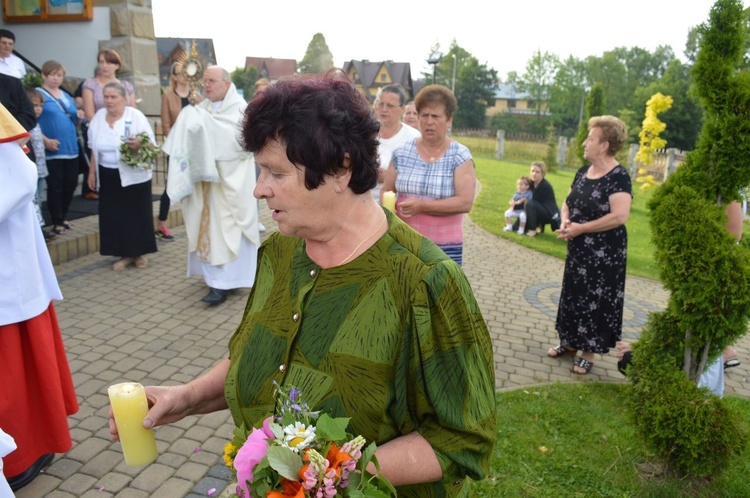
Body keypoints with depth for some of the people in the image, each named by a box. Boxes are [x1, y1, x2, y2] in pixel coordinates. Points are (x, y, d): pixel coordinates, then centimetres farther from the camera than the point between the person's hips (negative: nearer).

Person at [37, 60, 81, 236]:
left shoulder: (67, 96, 18)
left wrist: (79, 117, 1)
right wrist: (45, 140, -20)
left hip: (71, 148, 6)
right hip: (52, 150, -6)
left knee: (71, 184, 10)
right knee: (55, 186, -3)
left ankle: (63, 217, 25)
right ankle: (58, 222, 5)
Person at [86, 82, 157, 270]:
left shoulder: (136, 116, -9)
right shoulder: (98, 116, 6)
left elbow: (151, 145, -12)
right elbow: (94, 148, 14)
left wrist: (139, 145, -33)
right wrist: (92, 172, 13)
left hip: (134, 176, -4)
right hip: (109, 177, 4)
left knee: (137, 214, 3)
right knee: (114, 216, 5)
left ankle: (140, 253, 17)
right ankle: (126, 254, 15)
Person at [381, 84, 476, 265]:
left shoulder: (460, 156, -3)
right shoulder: (402, 152, 6)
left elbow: (465, 202, -11)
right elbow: (386, 191, 13)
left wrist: (421, 206, -19)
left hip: (444, 248, -2)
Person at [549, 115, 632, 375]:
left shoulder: (619, 176, -17)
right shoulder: (583, 172, 6)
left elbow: (620, 216, -26)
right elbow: (567, 203, 13)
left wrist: (580, 228, -21)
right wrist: (565, 221, -9)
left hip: (604, 253, -8)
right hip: (578, 248, 8)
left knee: (596, 299, 3)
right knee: (574, 294, 16)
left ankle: (589, 351, 17)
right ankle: (570, 342, 32)